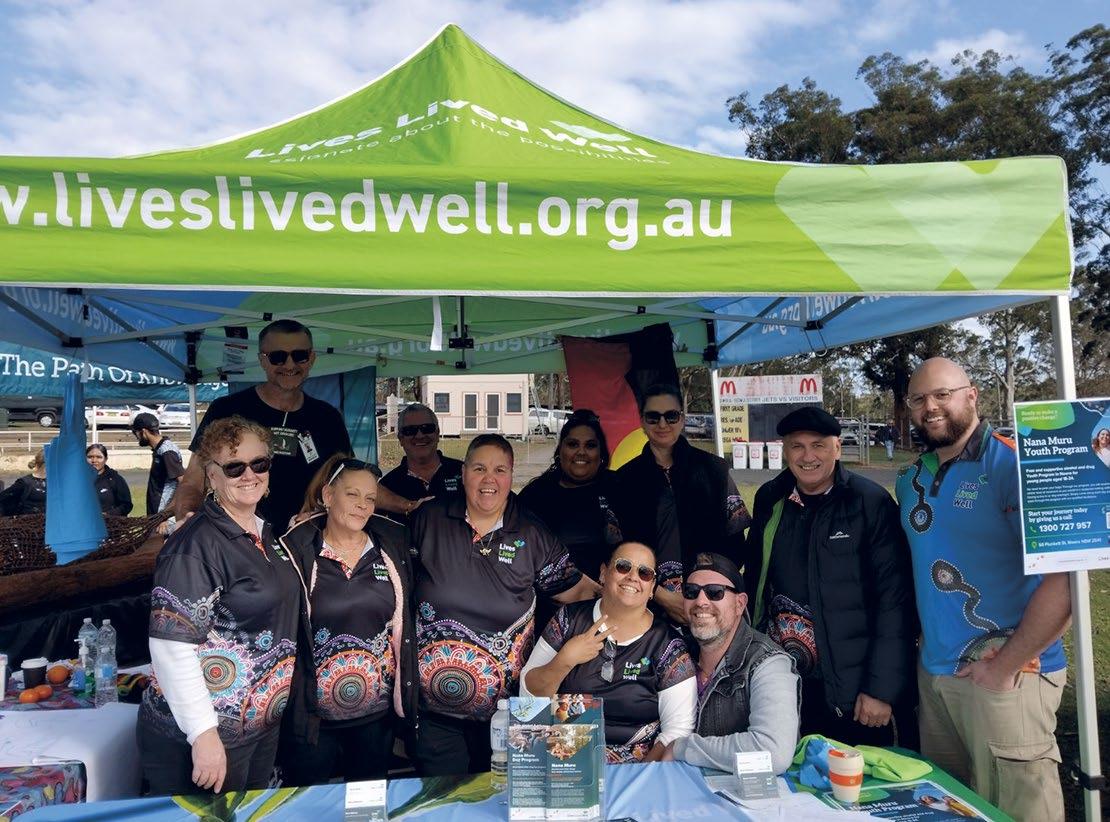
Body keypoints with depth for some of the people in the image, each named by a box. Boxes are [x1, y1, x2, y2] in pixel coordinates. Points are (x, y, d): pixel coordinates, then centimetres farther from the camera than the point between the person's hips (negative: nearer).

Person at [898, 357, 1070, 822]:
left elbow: (1063, 578, -20)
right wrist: (924, 635, 9)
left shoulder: (1011, 465, -14)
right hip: (933, 672, 7)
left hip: (1005, 677, -7)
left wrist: (1005, 666, -17)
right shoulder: (911, 480, 8)